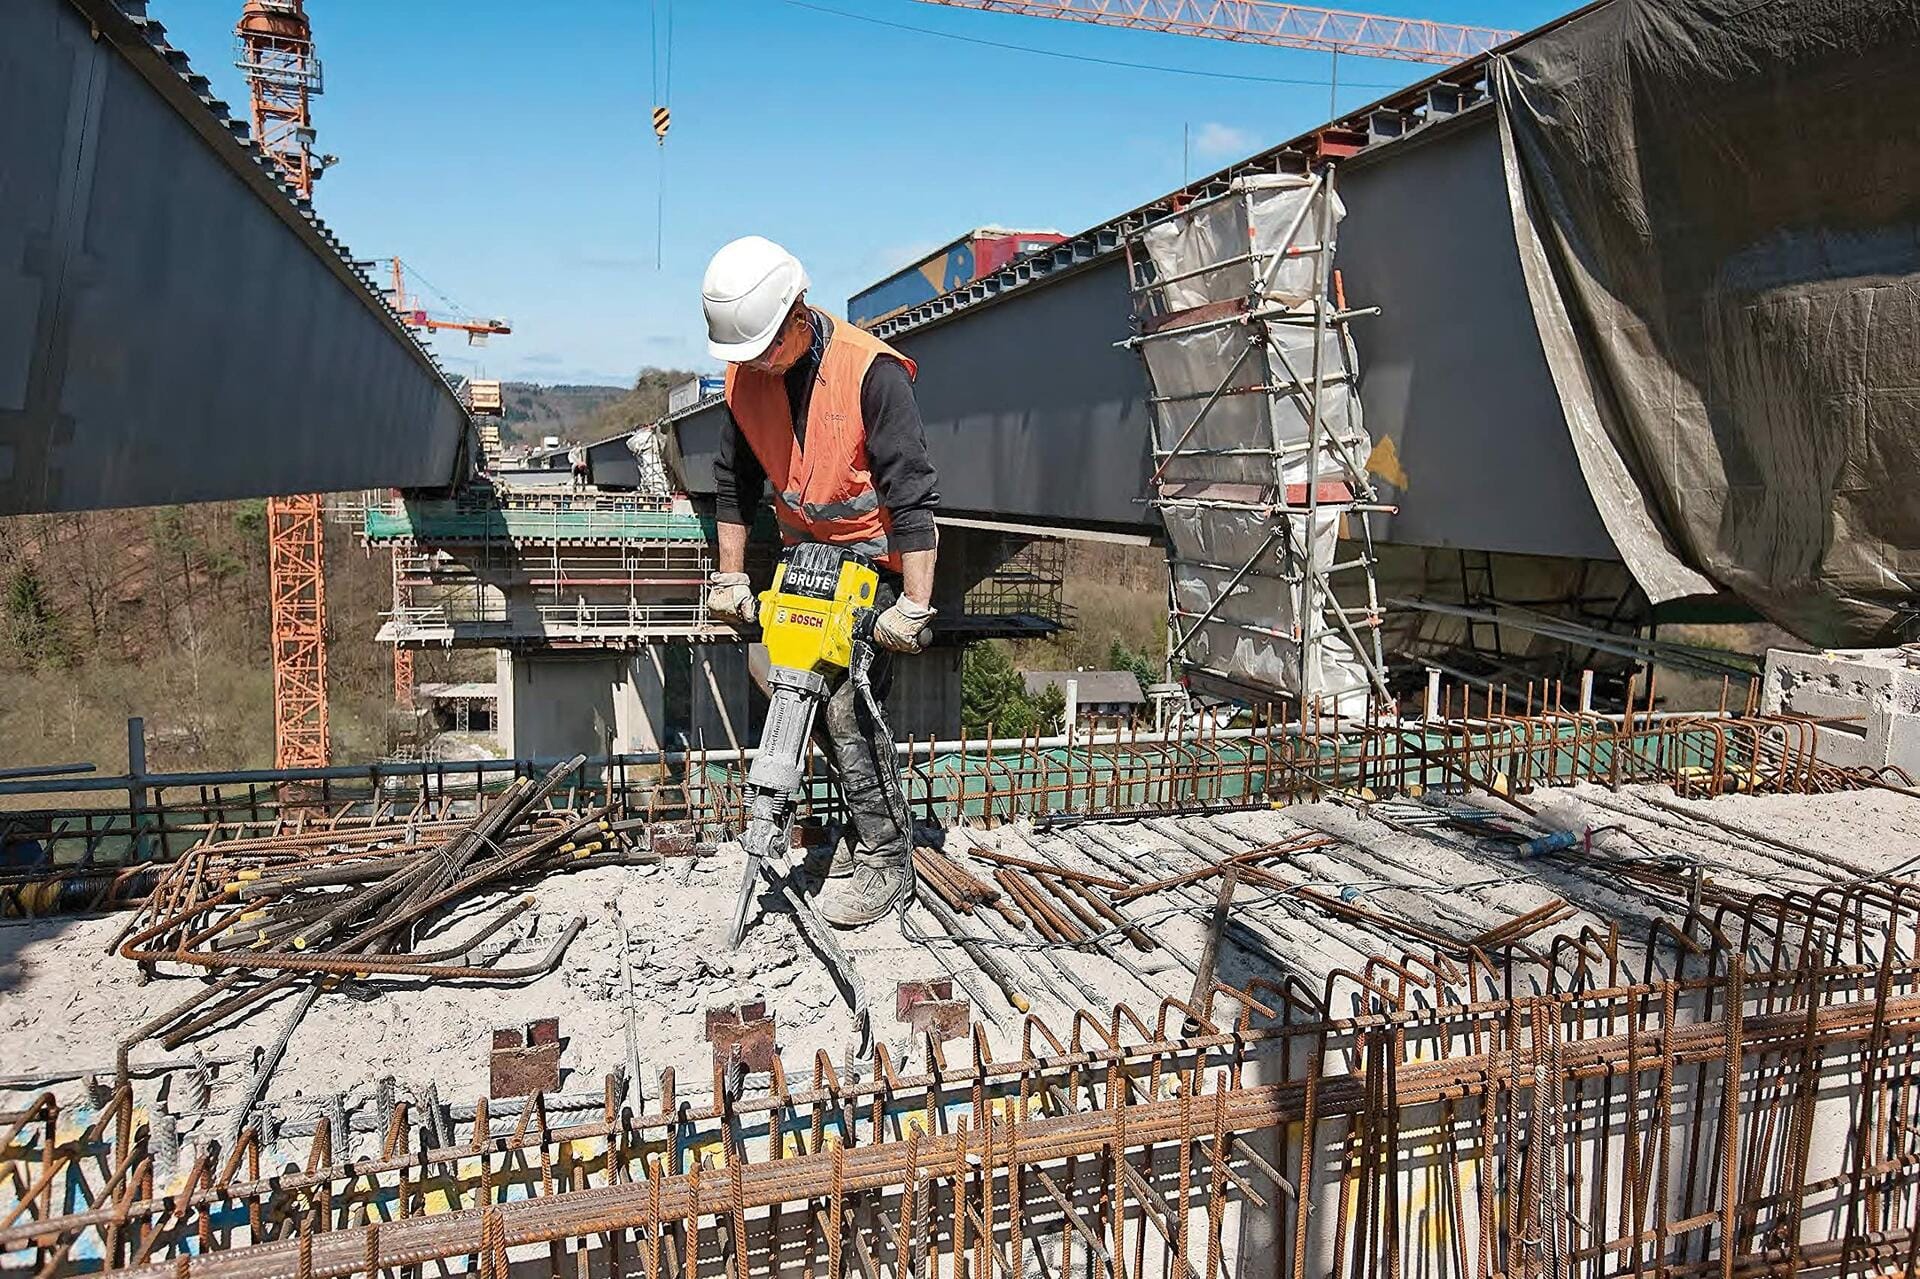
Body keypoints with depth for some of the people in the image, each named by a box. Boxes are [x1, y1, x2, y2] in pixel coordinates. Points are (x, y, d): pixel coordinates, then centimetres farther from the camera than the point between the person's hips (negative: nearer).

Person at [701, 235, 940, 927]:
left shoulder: (871, 371, -23)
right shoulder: (745, 375, -3)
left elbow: (911, 494, -23)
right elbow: (735, 482, 9)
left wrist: (913, 604, -25)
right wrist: (729, 576, 10)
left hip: (876, 558, -7)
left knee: (848, 702, -14)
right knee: (822, 694, 8)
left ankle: (886, 862, -1)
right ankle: (873, 836, 23)